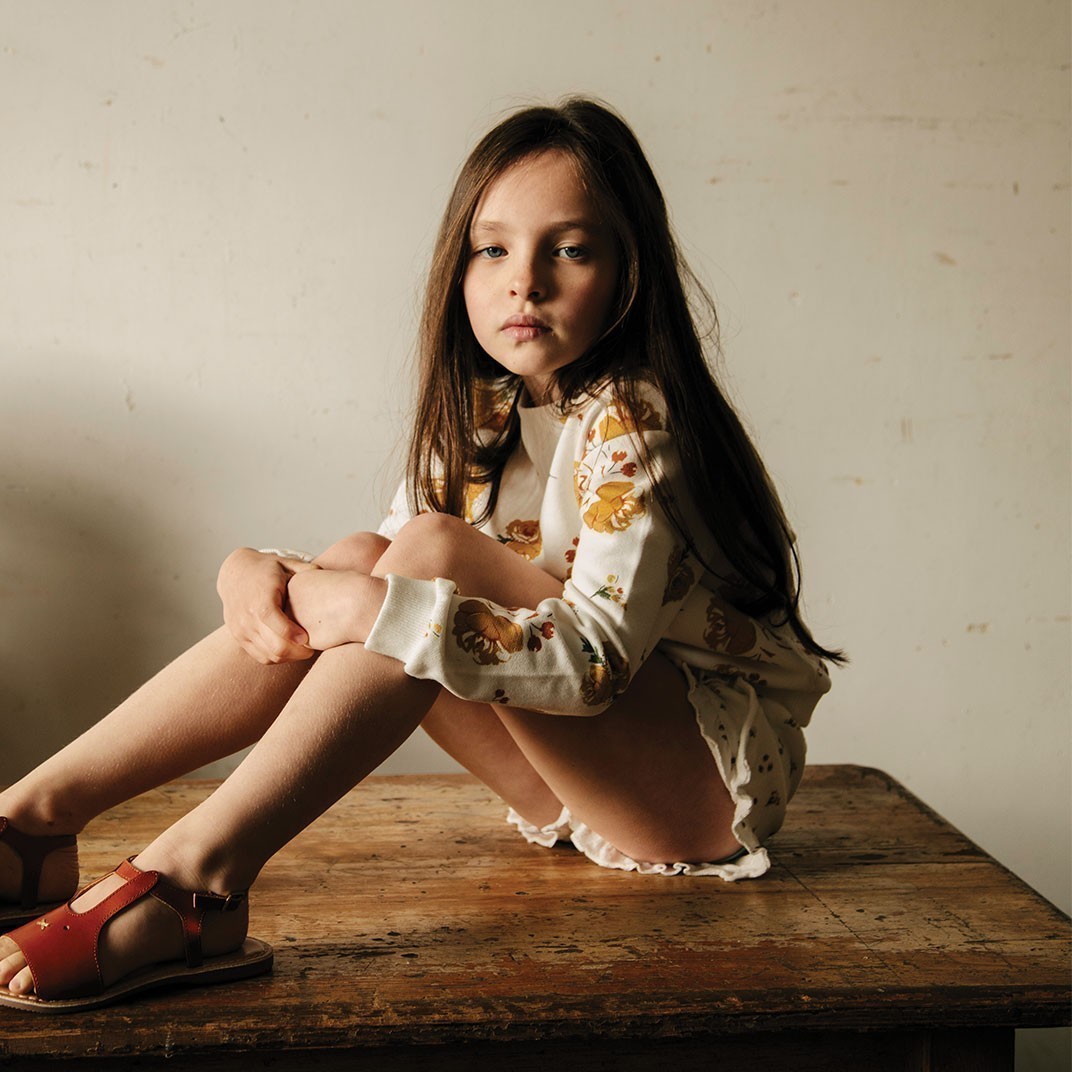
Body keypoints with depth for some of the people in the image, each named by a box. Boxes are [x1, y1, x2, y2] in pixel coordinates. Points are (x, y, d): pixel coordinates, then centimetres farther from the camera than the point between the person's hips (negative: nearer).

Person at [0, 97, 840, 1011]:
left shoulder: (631, 421, -18)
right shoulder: (478, 420, 5)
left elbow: (599, 654, -30)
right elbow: (384, 589, 5)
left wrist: (379, 606, -34)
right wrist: (257, 572, -16)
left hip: (720, 772, -7)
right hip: (592, 783, 7)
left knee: (434, 551, -26)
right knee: (357, 563, -13)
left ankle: (200, 873, -33)